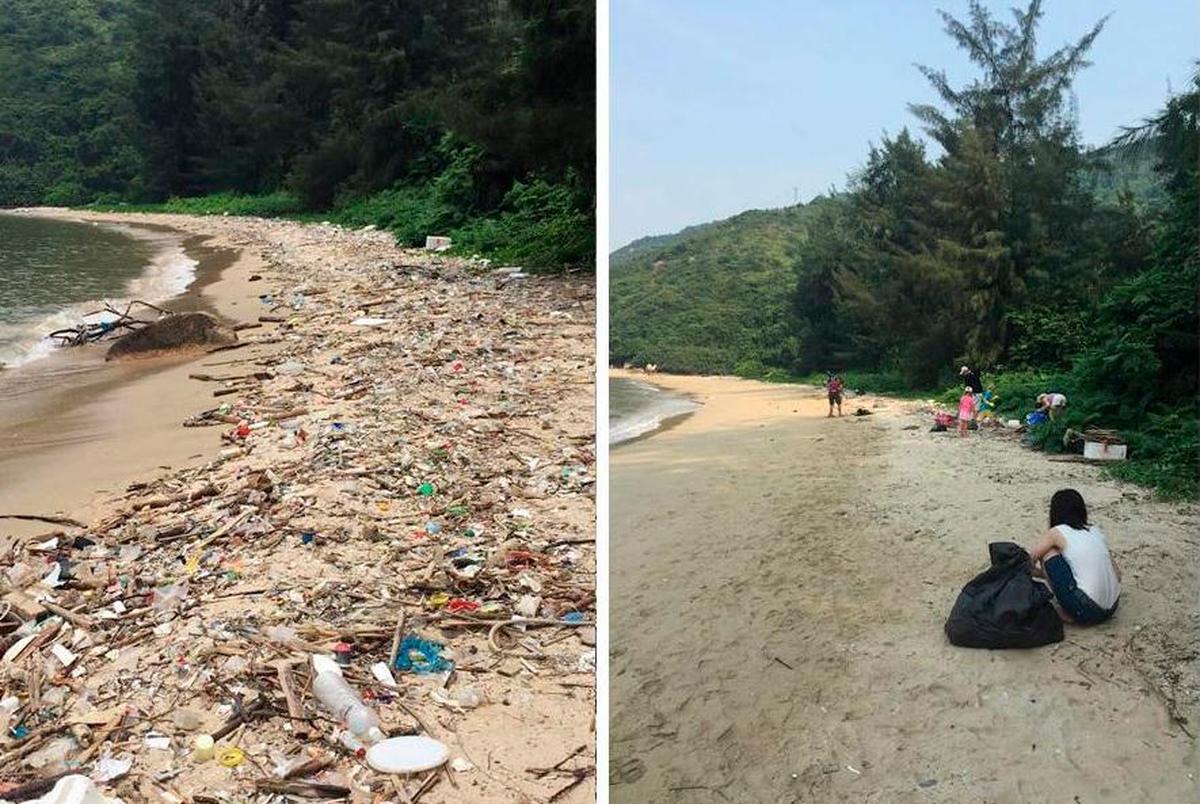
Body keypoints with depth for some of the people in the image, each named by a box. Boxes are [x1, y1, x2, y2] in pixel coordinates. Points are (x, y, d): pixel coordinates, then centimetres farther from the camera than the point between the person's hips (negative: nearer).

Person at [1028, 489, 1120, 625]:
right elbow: (1117, 575, 18)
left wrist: (1046, 573, 25)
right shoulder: (1094, 531, 14)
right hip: (1111, 608, 7)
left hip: (1086, 611, -7)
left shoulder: (1057, 532, -1)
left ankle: (1063, 611, 8)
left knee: (1048, 552, 4)